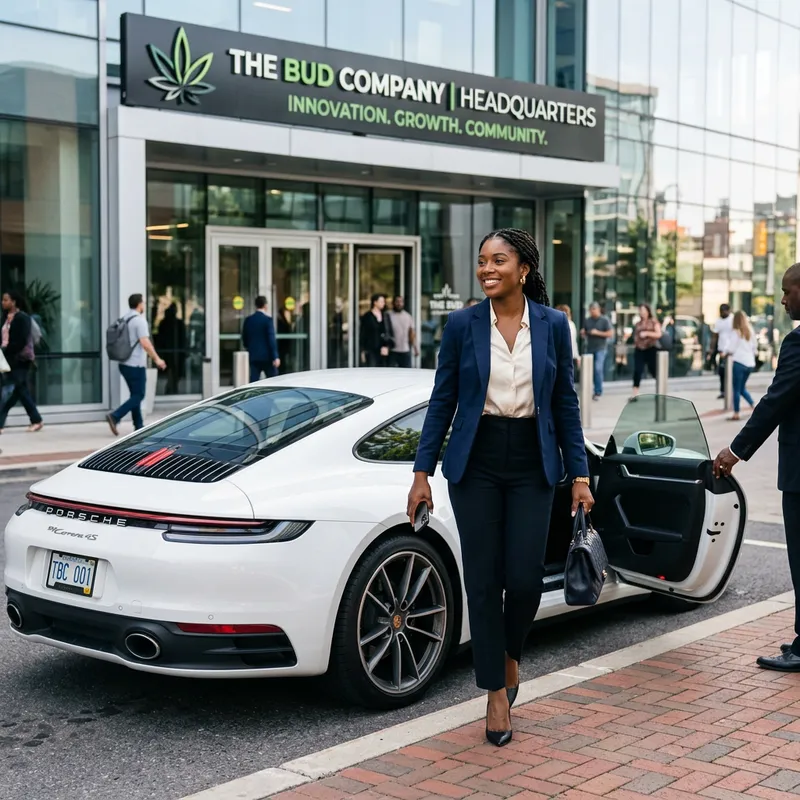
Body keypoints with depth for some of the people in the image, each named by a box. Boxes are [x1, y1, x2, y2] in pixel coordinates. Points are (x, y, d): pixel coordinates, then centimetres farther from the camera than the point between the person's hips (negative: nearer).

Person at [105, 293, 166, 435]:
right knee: (138, 395, -3)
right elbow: (145, 343, -21)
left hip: (124, 364, 9)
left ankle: (139, 426, 14)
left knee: (135, 394, 13)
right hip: (136, 365, -9)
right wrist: (157, 359, -13)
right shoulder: (139, 320, -14)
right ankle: (115, 416, -15)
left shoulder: (123, 320, 11)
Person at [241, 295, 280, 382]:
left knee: (254, 380, 1)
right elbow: (272, 339, -14)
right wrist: (275, 357, -13)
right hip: (267, 356, -4)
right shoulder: (267, 319, -10)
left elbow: (244, 339, 11)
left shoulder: (248, 320, 5)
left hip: (253, 356, 4)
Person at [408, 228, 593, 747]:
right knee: (483, 581, 2)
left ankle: (510, 653, 29)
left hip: (532, 465, 0)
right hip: (476, 463, 0)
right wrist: (423, 472, -1)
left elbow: (566, 403, 5)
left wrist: (579, 474, 1)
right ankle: (497, 693, 17)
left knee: (525, 579, -5)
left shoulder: (553, 325, 1)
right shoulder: (462, 325, -1)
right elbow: (443, 401, 2)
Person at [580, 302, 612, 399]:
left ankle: (598, 392, -10)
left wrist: (598, 333, -14)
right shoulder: (587, 320, 11)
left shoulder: (605, 320, -2)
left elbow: (610, 333, -5)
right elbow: (584, 335, 18)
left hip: (600, 348, -5)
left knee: (598, 369, -14)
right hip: (589, 348, 5)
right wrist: (583, 333, -5)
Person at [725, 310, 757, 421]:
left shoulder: (736, 333, -9)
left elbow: (731, 349, -10)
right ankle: (754, 406, 7)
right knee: (742, 388, 20)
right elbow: (755, 346, 13)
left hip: (739, 362, -6)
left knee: (737, 389, 0)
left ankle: (736, 414, 1)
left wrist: (726, 355, 9)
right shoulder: (751, 332, 8)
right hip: (750, 363, 6)